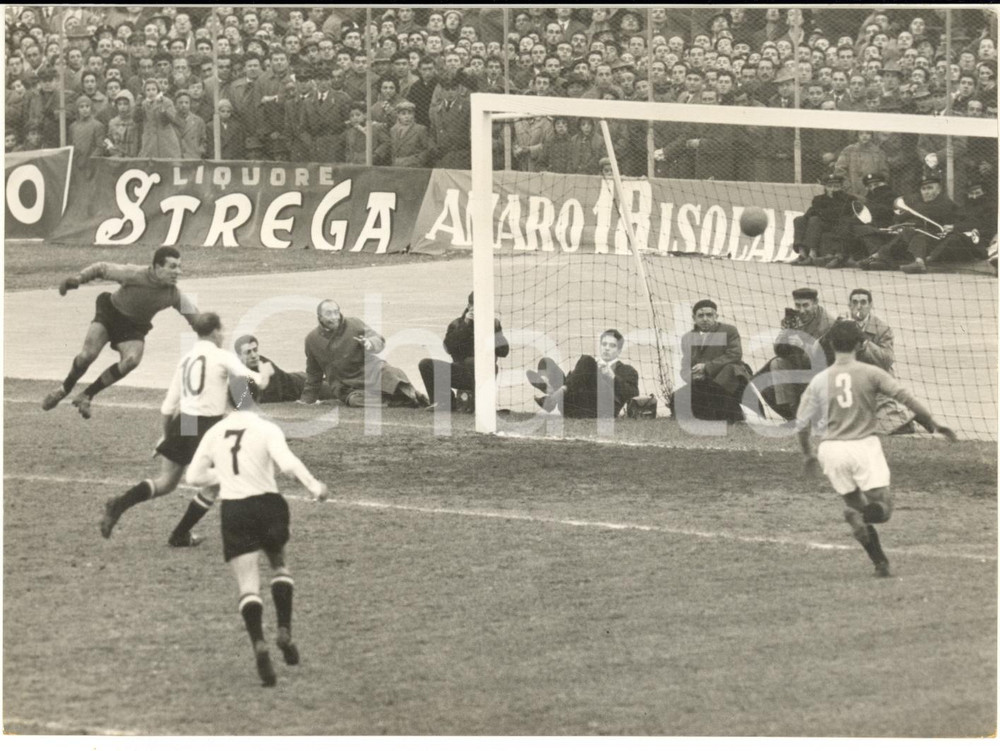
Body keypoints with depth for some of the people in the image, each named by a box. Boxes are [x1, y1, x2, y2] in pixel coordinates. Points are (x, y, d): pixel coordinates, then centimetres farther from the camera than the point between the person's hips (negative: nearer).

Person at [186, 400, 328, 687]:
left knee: (248, 585, 0)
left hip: (232, 510, 1)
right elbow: (288, 463, -20)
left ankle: (259, 644, -23)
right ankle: (284, 631, 8)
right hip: (267, 504, -1)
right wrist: (314, 486, -8)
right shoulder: (266, 429, -5)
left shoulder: (214, 433, 8)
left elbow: (194, 476, 15)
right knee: (279, 565, 25)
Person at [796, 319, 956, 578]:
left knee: (856, 503, 17)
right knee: (882, 507, 1)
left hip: (831, 449, 3)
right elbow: (906, 398, -10)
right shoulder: (870, 373, -2)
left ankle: (880, 562, 7)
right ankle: (858, 515, -33)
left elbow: (802, 423, 10)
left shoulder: (819, 381, 5)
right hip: (864, 445, -3)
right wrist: (933, 425, -4)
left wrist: (808, 455, 26)